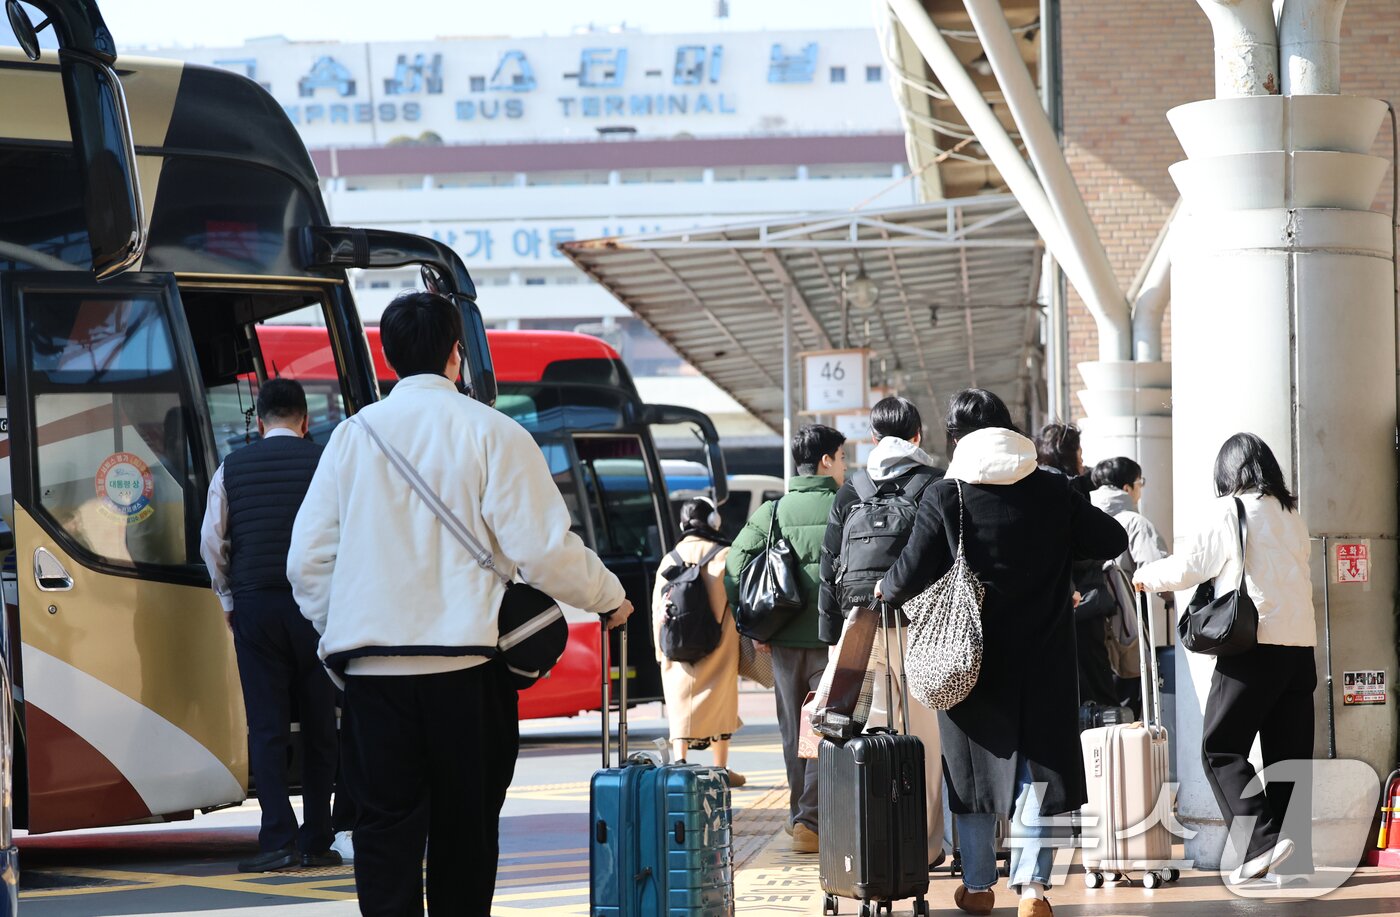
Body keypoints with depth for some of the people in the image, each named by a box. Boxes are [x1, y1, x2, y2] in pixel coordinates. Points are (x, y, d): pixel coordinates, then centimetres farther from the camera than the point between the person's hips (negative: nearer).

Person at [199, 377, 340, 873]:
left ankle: (279, 839, -9)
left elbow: (211, 541, 6)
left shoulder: (232, 468, 6)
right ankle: (315, 843, 7)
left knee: (266, 725, 1)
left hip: (254, 604, 1)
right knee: (319, 725, 6)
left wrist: (228, 599, 18)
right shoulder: (325, 462, 1)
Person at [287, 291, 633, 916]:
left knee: (385, 825, 1)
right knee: (464, 830, 8)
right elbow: (544, 549, -5)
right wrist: (608, 598, 13)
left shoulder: (353, 435, 7)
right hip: (465, 665, -2)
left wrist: (334, 630, 22)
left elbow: (307, 559, 7)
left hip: (370, 662, 2)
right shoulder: (491, 433, -2)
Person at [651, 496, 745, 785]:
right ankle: (721, 768, 17)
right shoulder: (725, 556, -5)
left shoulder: (669, 560, 4)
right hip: (719, 648, -1)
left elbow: (657, 609, 6)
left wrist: (661, 650, 13)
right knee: (720, 704, 11)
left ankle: (679, 762, -14)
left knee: (680, 706, 2)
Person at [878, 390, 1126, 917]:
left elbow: (911, 574, -10)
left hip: (971, 656, -1)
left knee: (974, 768, 11)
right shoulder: (1053, 492, -2)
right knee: (1036, 767, 5)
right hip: (1042, 660, 1)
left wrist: (886, 590, 12)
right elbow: (1112, 541, 4)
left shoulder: (946, 497, -8)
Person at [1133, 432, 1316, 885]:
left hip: (1255, 645, -6)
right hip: (1301, 644, 6)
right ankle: (1296, 855, 5)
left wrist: (1144, 576, 17)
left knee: (1220, 747, -1)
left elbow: (1185, 568, -3)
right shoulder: (1292, 516, 14)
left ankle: (1264, 838, -15)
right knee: (1289, 753, 8)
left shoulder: (1229, 512, -4)